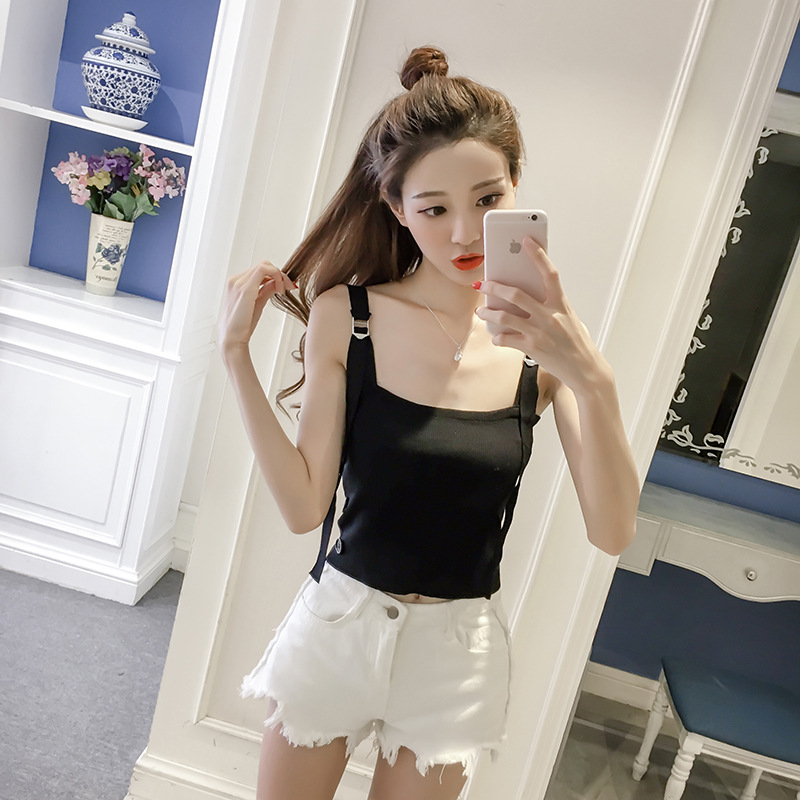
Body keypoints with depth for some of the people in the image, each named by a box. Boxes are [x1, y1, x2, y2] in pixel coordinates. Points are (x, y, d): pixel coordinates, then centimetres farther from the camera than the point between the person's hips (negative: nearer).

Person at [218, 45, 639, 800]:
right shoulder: (345, 316, -13)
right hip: (340, 622, 0)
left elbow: (611, 532, -16)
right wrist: (236, 353, -18)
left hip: (459, 648, 1)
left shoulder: (542, 338, -11)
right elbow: (304, 506, -13)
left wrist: (592, 379, -30)